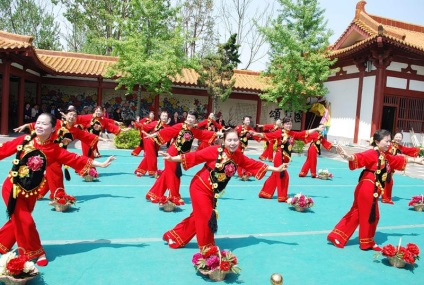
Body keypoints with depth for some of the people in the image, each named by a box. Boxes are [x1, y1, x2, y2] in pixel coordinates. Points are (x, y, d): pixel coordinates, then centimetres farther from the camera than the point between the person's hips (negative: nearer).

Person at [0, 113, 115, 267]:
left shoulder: (54, 150, -8)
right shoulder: (24, 140, -12)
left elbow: (75, 159, -11)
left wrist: (100, 164, -15)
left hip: (30, 193, 3)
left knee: (17, 221, 17)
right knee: (25, 221, -2)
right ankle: (37, 253, 16)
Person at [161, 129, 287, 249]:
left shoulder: (239, 157, -2)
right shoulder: (215, 150, -20)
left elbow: (255, 164, 3)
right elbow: (195, 156, -22)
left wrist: (276, 169, 2)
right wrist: (173, 158, -28)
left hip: (212, 192, 7)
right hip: (200, 187, -7)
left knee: (199, 217, 15)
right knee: (205, 217, -3)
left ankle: (174, 237, 34)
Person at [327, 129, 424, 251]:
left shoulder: (385, 156, 17)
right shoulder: (372, 153, -13)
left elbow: (399, 160, 33)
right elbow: (359, 157, -32)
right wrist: (347, 156, -53)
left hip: (373, 191, 10)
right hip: (367, 189, -9)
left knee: (357, 213, 11)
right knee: (368, 216, 4)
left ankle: (338, 236, 17)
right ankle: (367, 242, 22)